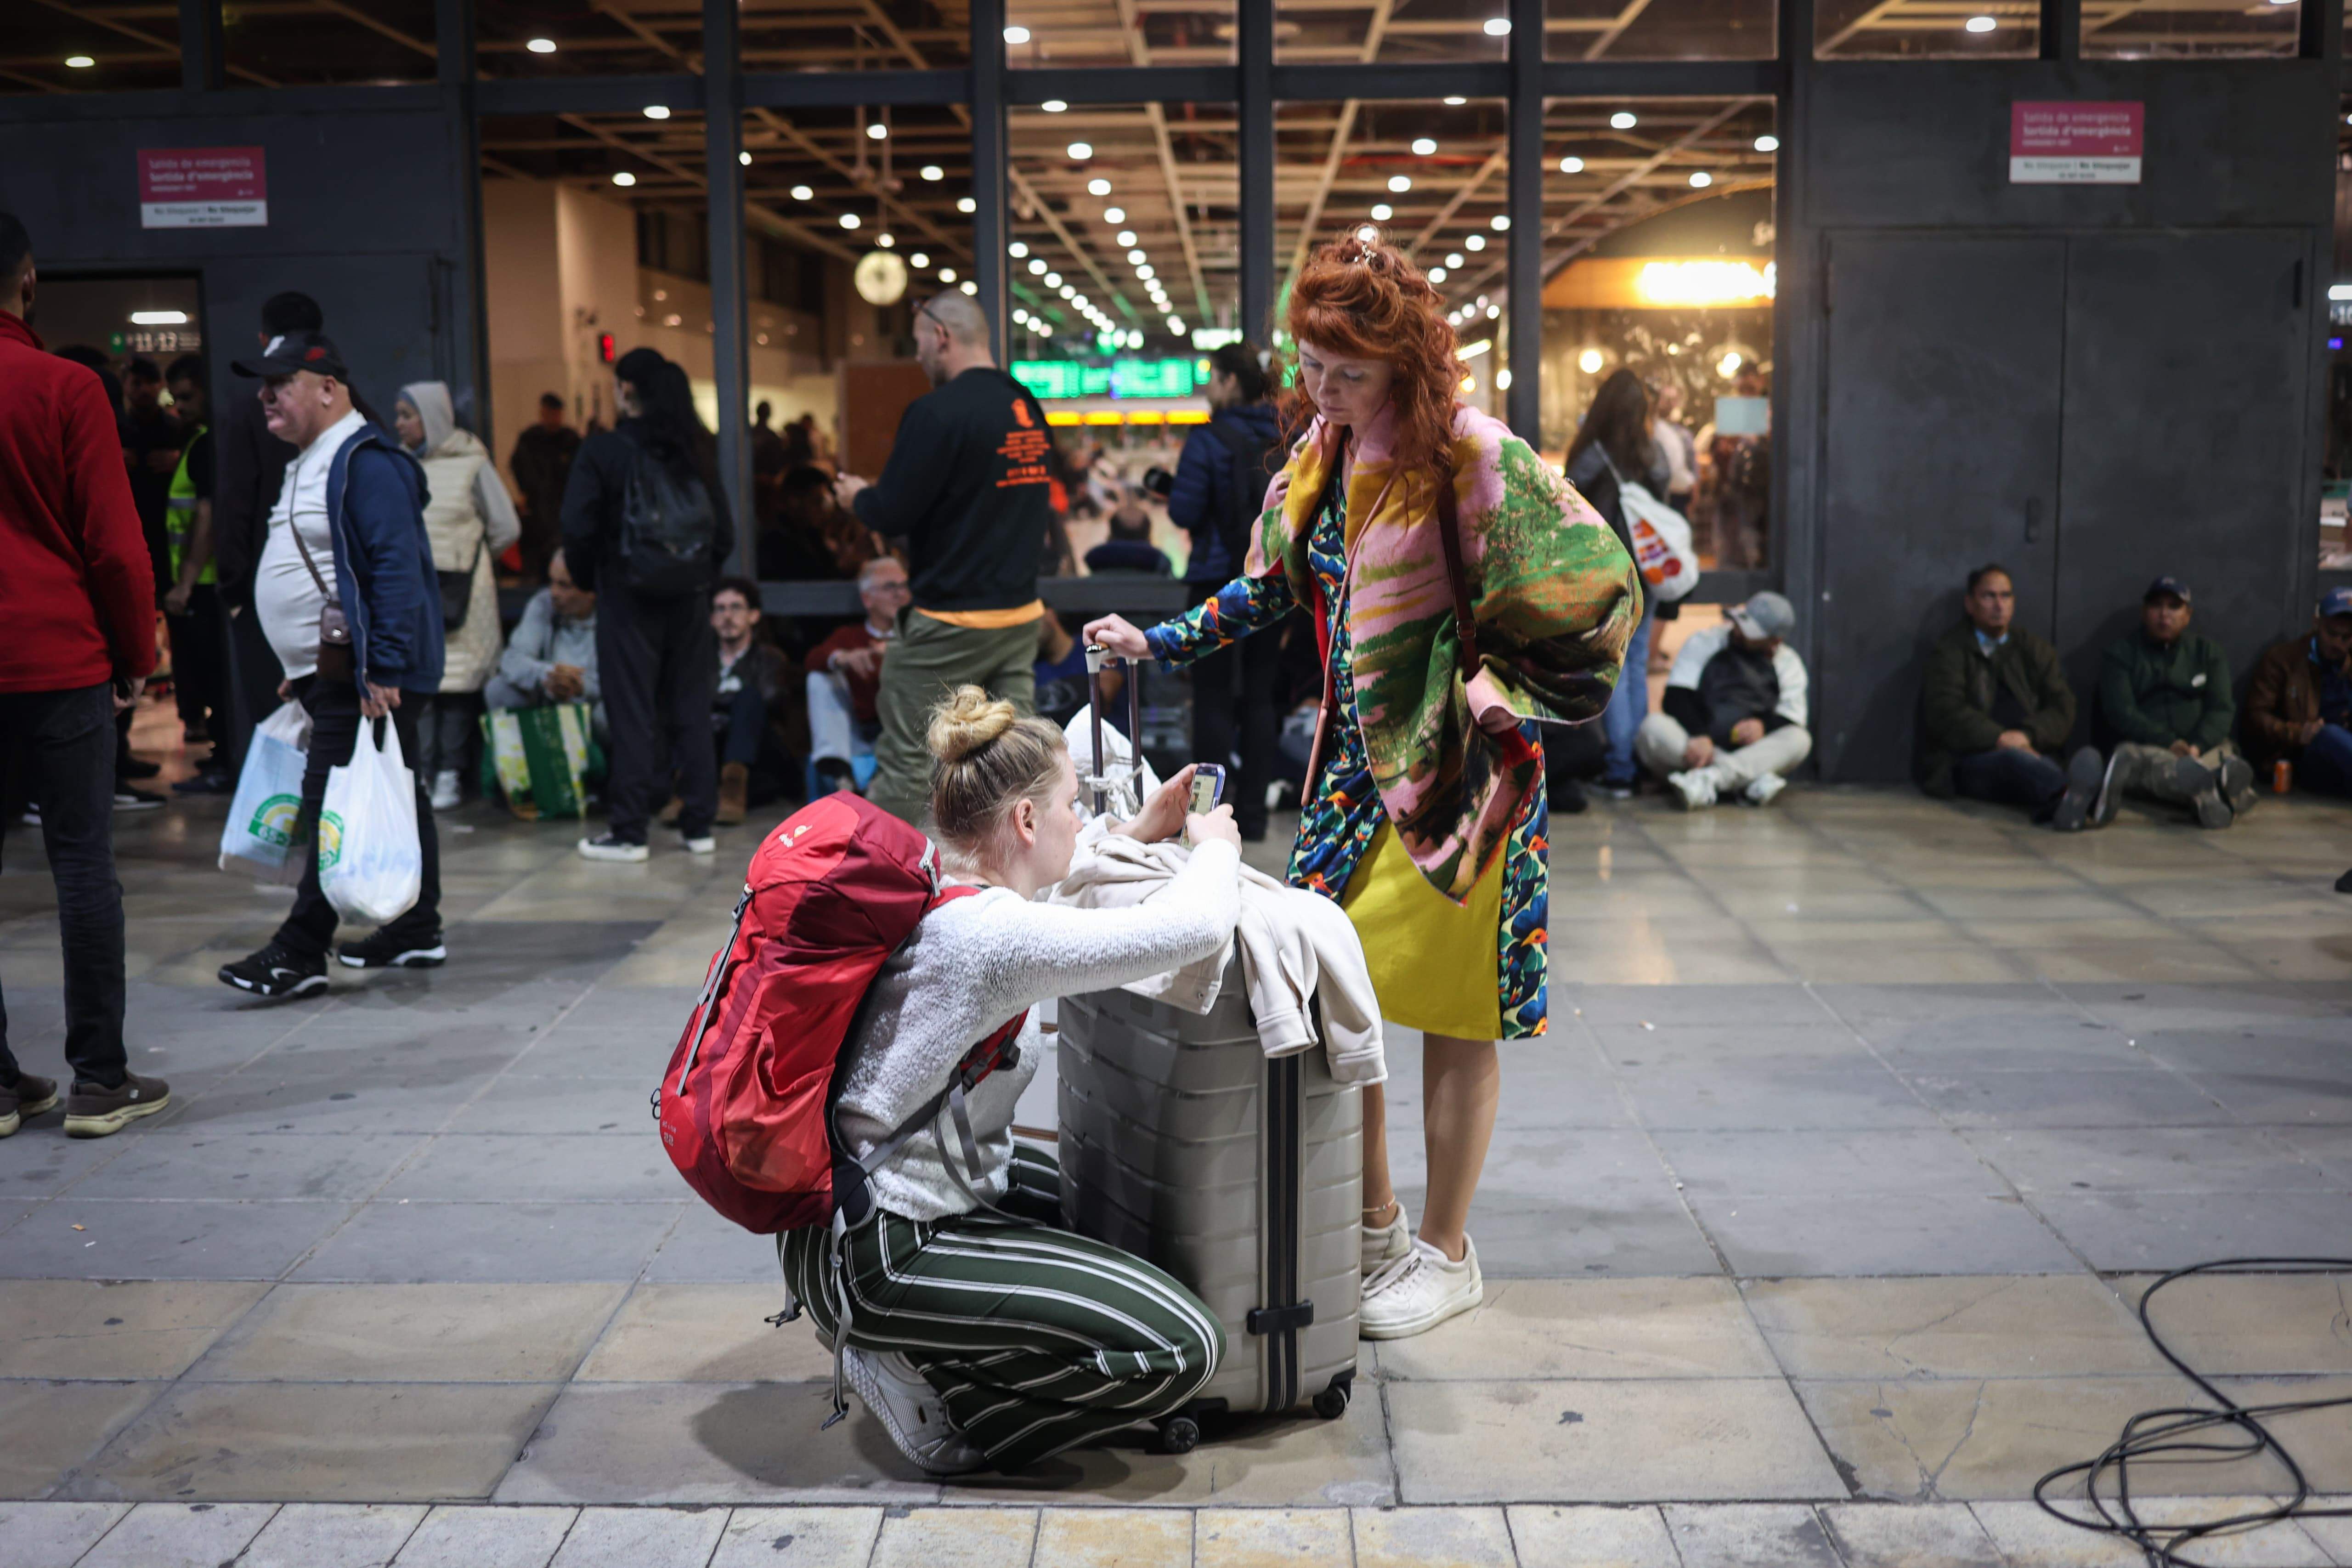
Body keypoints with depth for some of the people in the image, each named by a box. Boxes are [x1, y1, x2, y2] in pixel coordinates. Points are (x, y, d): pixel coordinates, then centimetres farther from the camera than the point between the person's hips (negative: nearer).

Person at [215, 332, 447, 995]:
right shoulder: (313, 462, 19)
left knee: (333, 808, -9)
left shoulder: (366, 460, -15)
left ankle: (300, 952, -6)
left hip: (365, 676, -11)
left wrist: (384, 669, -28)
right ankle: (417, 930, 22)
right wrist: (304, 673, 25)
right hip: (332, 671, 11)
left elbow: (397, 567, -24)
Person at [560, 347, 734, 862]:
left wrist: (588, 579, 5)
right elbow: (725, 531, 5)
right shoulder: (696, 450, 5)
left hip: (629, 595, -4)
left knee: (632, 714, 0)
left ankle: (629, 833, 4)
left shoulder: (605, 449, -8)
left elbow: (578, 528, -10)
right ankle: (698, 825, 13)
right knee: (691, 709, 9)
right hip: (690, 597, 4)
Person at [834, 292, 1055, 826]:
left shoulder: (938, 412, -15)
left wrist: (858, 496, 7)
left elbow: (892, 515, -17)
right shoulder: (1028, 407, 9)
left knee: (904, 760, 2)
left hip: (951, 622, -7)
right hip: (1021, 615, 7)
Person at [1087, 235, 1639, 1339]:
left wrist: (1499, 689, -14)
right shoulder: (1323, 452, 7)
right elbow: (1274, 587, 18)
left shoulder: (1474, 459, -16)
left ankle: (1446, 1253, 18)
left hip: (1455, 773, -7)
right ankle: (1372, 1225, 25)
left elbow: (1603, 587, -15)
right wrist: (1158, 642, 10)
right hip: (1357, 757, 7)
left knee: (1451, 1014, 2)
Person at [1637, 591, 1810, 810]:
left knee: (1800, 739, -26)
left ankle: (1710, 778, -45)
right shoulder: (1704, 642, 8)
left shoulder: (1788, 663, 13)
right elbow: (1676, 697, -4)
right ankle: (1751, 782, -42)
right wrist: (1699, 736, -23)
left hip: (1749, 755, 1)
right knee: (1653, 726, -30)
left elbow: (1792, 717, 2)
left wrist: (1764, 725, -21)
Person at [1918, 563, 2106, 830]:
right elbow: (1945, 711, -7)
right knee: (2013, 759, -38)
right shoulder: (1949, 650, 10)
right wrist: (1999, 738, -21)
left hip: (2029, 750, 4)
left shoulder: (2035, 650, 21)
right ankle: (2078, 793, -69)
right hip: (1969, 761, -3)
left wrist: (2027, 735, -13)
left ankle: (2065, 804, -69)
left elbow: (2062, 710, 8)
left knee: (2040, 766, -35)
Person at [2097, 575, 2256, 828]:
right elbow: (2120, 713, -5)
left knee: (2223, 754, -33)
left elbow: (2222, 709, 5)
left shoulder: (2207, 651, 17)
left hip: (2201, 748, 3)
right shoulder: (2121, 652, 9)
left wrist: (2197, 746, -17)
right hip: (2143, 747, -2)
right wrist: (2168, 743, -20)